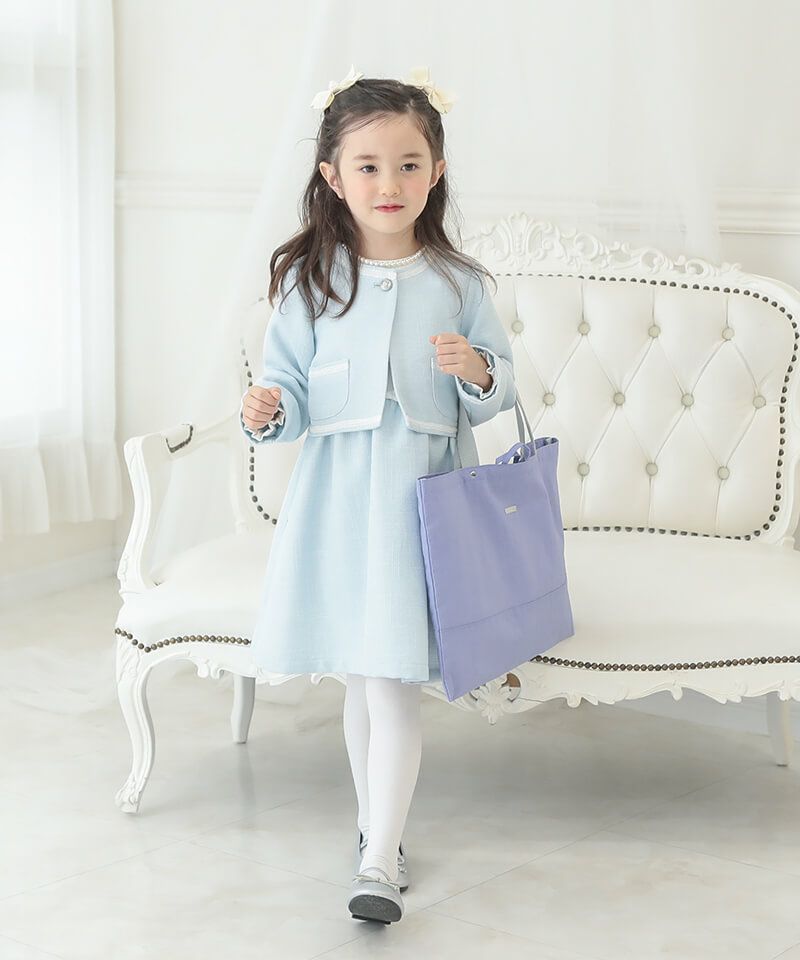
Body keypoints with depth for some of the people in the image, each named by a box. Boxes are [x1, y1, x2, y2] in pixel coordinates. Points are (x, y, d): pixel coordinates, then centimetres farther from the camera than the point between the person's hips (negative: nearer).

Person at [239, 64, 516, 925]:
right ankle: (376, 824, 31)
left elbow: (501, 391, 7)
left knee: (394, 678, -8)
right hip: (338, 494, 2)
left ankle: (380, 860, -3)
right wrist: (269, 412, -16)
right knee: (359, 676, 12)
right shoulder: (310, 279, 3)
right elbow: (292, 384, 5)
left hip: (421, 493, -2)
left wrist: (479, 371, -15)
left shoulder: (458, 283, 2)